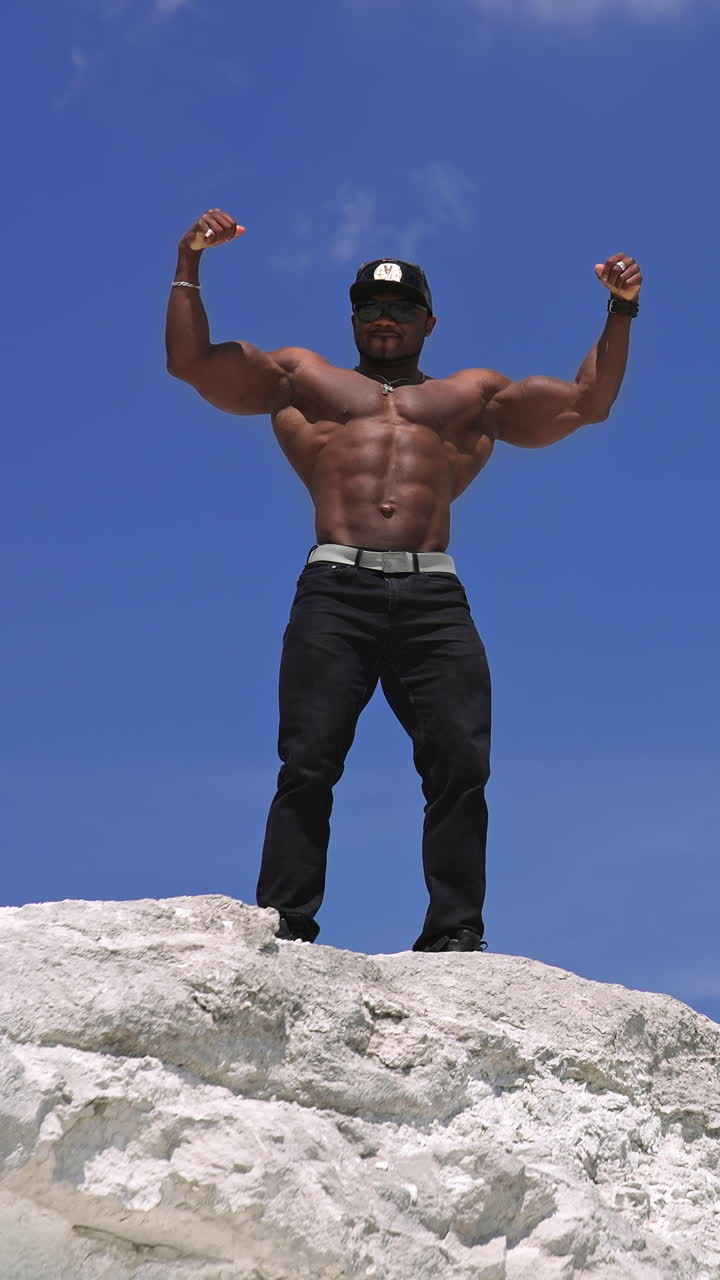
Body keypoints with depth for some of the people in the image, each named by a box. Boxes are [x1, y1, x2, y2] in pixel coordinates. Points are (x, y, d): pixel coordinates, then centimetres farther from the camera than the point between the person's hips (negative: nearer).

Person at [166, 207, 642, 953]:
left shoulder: (473, 396, 27)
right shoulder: (300, 378, 25)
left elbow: (586, 403, 24)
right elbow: (191, 362, 18)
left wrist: (620, 314, 15)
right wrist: (189, 266, 9)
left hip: (434, 599, 1)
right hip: (335, 591, -1)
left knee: (460, 765, -11)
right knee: (308, 763, -12)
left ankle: (454, 934, -10)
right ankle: (283, 928, -13)